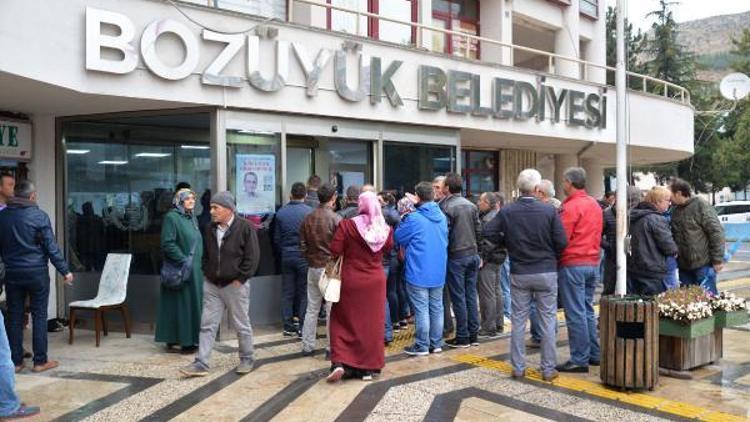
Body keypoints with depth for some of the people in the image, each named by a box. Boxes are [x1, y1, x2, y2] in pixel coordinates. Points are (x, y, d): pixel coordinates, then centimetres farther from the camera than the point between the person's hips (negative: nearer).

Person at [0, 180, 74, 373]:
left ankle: (15, 361, 14)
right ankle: (40, 361, 6)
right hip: (36, 272, -4)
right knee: (39, 316, 3)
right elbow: (51, 247, -11)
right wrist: (65, 271, -6)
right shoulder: (38, 216, -10)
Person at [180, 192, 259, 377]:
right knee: (207, 325, 4)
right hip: (212, 285, 5)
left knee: (241, 325, 6)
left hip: (235, 285, -5)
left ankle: (247, 359, 22)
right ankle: (201, 364, 7)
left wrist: (240, 279, -13)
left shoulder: (245, 228, -10)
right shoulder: (210, 229, 8)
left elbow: (252, 257, -12)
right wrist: (206, 273, 8)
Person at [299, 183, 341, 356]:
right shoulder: (336, 219, -13)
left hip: (313, 268, 5)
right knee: (332, 309, 4)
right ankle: (331, 346, 9)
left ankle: (307, 346, 17)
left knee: (312, 308, 12)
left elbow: (302, 244, 8)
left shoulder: (308, 218, 3)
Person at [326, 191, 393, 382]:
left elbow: (335, 251, -14)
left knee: (344, 322, 12)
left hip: (350, 282, -2)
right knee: (372, 323, 11)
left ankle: (339, 362, 0)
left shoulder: (347, 225, -16)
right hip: (375, 281, 2)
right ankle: (368, 368, 17)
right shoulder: (385, 228, -6)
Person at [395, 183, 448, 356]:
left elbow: (398, 238, -4)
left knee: (421, 309, 0)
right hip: (439, 272, 6)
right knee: (436, 308, 12)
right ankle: (436, 344, 21)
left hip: (418, 273, -6)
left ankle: (422, 346, 6)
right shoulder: (442, 217, 5)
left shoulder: (414, 219, -16)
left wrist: (403, 219, 9)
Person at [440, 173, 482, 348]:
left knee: (458, 297, 0)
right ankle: (473, 334, 15)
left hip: (456, 256, -6)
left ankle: (462, 337, 5)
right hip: (473, 254, 6)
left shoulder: (447, 207, -12)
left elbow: (445, 233, -12)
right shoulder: (471, 205, 7)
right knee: (471, 295, 11)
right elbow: (478, 230, 10)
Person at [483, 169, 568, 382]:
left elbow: (488, 232, -9)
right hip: (546, 271, -2)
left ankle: (518, 367, 16)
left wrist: (508, 243, 5)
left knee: (518, 320, 10)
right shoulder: (549, 210, -10)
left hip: (519, 274, 2)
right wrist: (551, 255, 8)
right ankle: (548, 369, 13)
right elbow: (562, 242, -12)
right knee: (547, 321, 8)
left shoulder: (507, 211, -5)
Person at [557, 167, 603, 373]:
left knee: (575, 313, -3)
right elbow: (597, 235, 16)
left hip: (573, 264, -8)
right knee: (588, 310, 16)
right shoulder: (595, 204, 11)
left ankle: (579, 360, 0)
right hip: (593, 263, 8)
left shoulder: (571, 206, -14)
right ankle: (594, 354, 20)